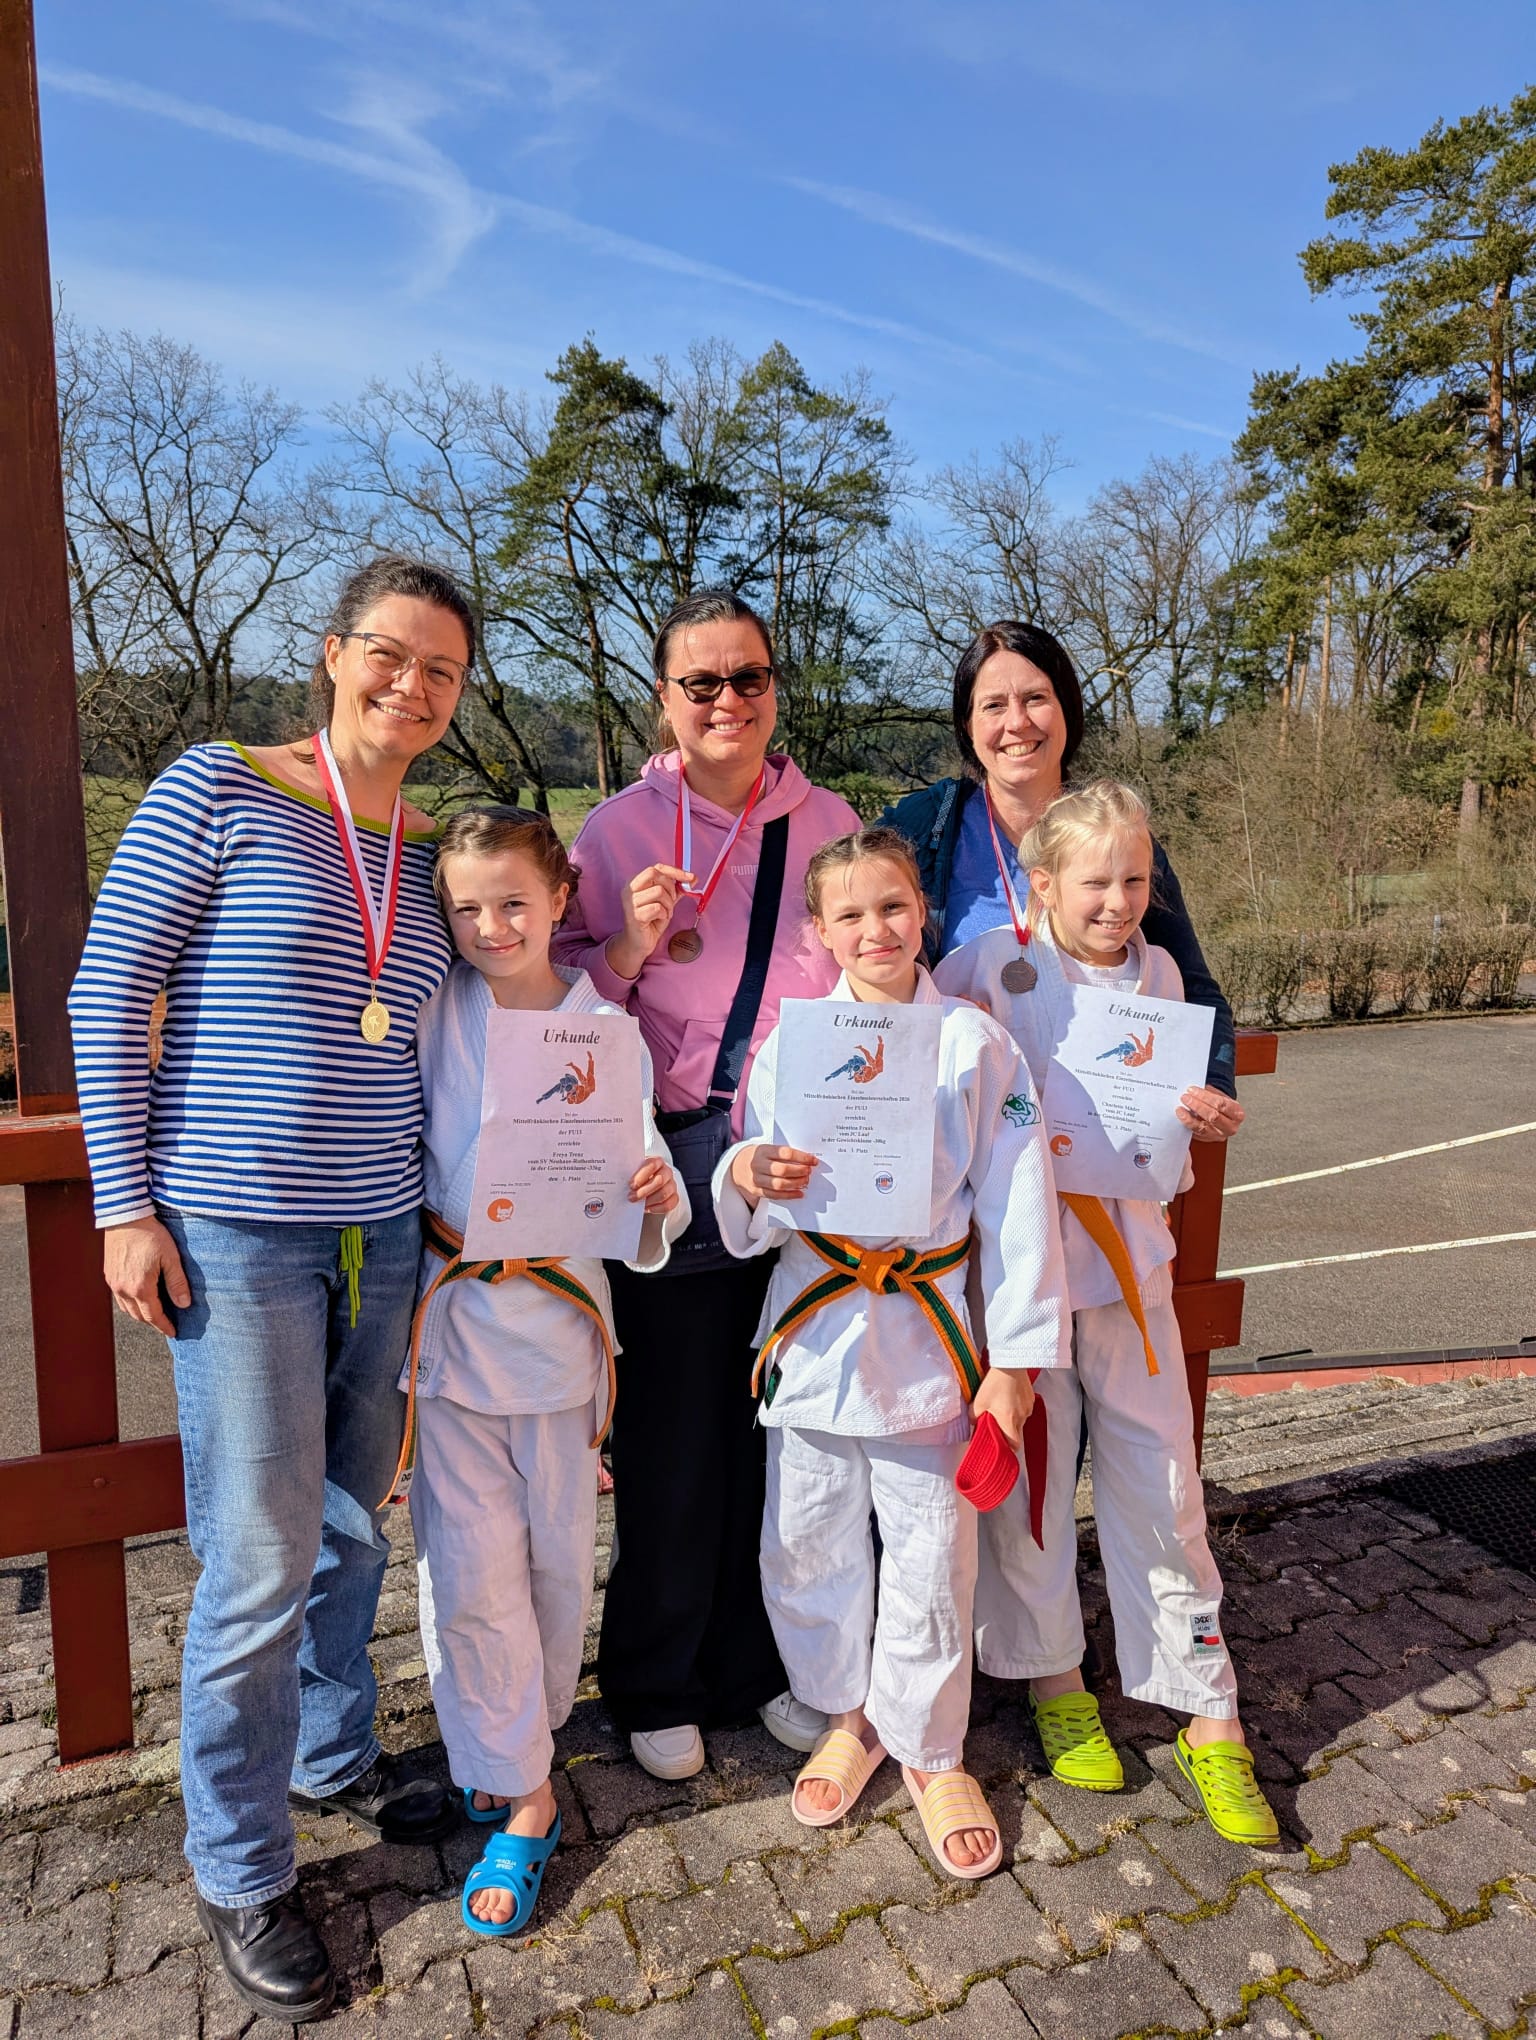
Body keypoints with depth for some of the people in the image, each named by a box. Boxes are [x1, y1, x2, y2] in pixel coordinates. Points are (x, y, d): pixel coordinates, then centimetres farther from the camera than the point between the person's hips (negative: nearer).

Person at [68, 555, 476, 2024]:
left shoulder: (427, 854, 9)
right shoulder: (219, 790, -6)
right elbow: (107, 989, -6)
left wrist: (431, 1217, 14)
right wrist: (126, 1200, -9)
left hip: (378, 1233, 6)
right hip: (236, 1234, -5)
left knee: (349, 1525, 18)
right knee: (263, 1557, 1)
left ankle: (332, 1755, 44)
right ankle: (237, 1870, 25)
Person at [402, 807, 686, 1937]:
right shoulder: (433, 1011, -1)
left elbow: (641, 1197, -2)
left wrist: (656, 1198, -23)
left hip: (557, 1314, 1)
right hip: (449, 1316, 0)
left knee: (557, 1556, 14)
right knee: (472, 1568, 2)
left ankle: (525, 1738, 42)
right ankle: (523, 1798, 20)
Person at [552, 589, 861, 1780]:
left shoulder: (829, 822, 8)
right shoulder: (620, 830, 1)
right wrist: (628, 942, -17)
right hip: (675, 1159, -2)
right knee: (675, 1426, 6)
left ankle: (764, 1663, 33)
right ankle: (659, 1687, 27)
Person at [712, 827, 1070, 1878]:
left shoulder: (977, 1043, -5)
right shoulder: (790, 1041, 0)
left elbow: (1015, 1204, -4)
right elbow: (750, 1217, 3)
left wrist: (1015, 1359, -5)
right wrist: (754, 1173, -21)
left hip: (928, 1333, -2)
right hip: (814, 1329, 2)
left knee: (932, 1556, 9)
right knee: (809, 1547, 13)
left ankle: (931, 1751, 35)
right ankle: (849, 1717, 40)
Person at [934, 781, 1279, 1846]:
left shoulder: (1158, 973, 5)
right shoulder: (986, 965, -8)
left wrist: (1197, 1121, -2)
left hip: (1127, 1256, 3)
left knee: (1163, 1485, 7)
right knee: (1027, 1477, 10)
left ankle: (1209, 1716, 23)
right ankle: (1054, 1679, 33)